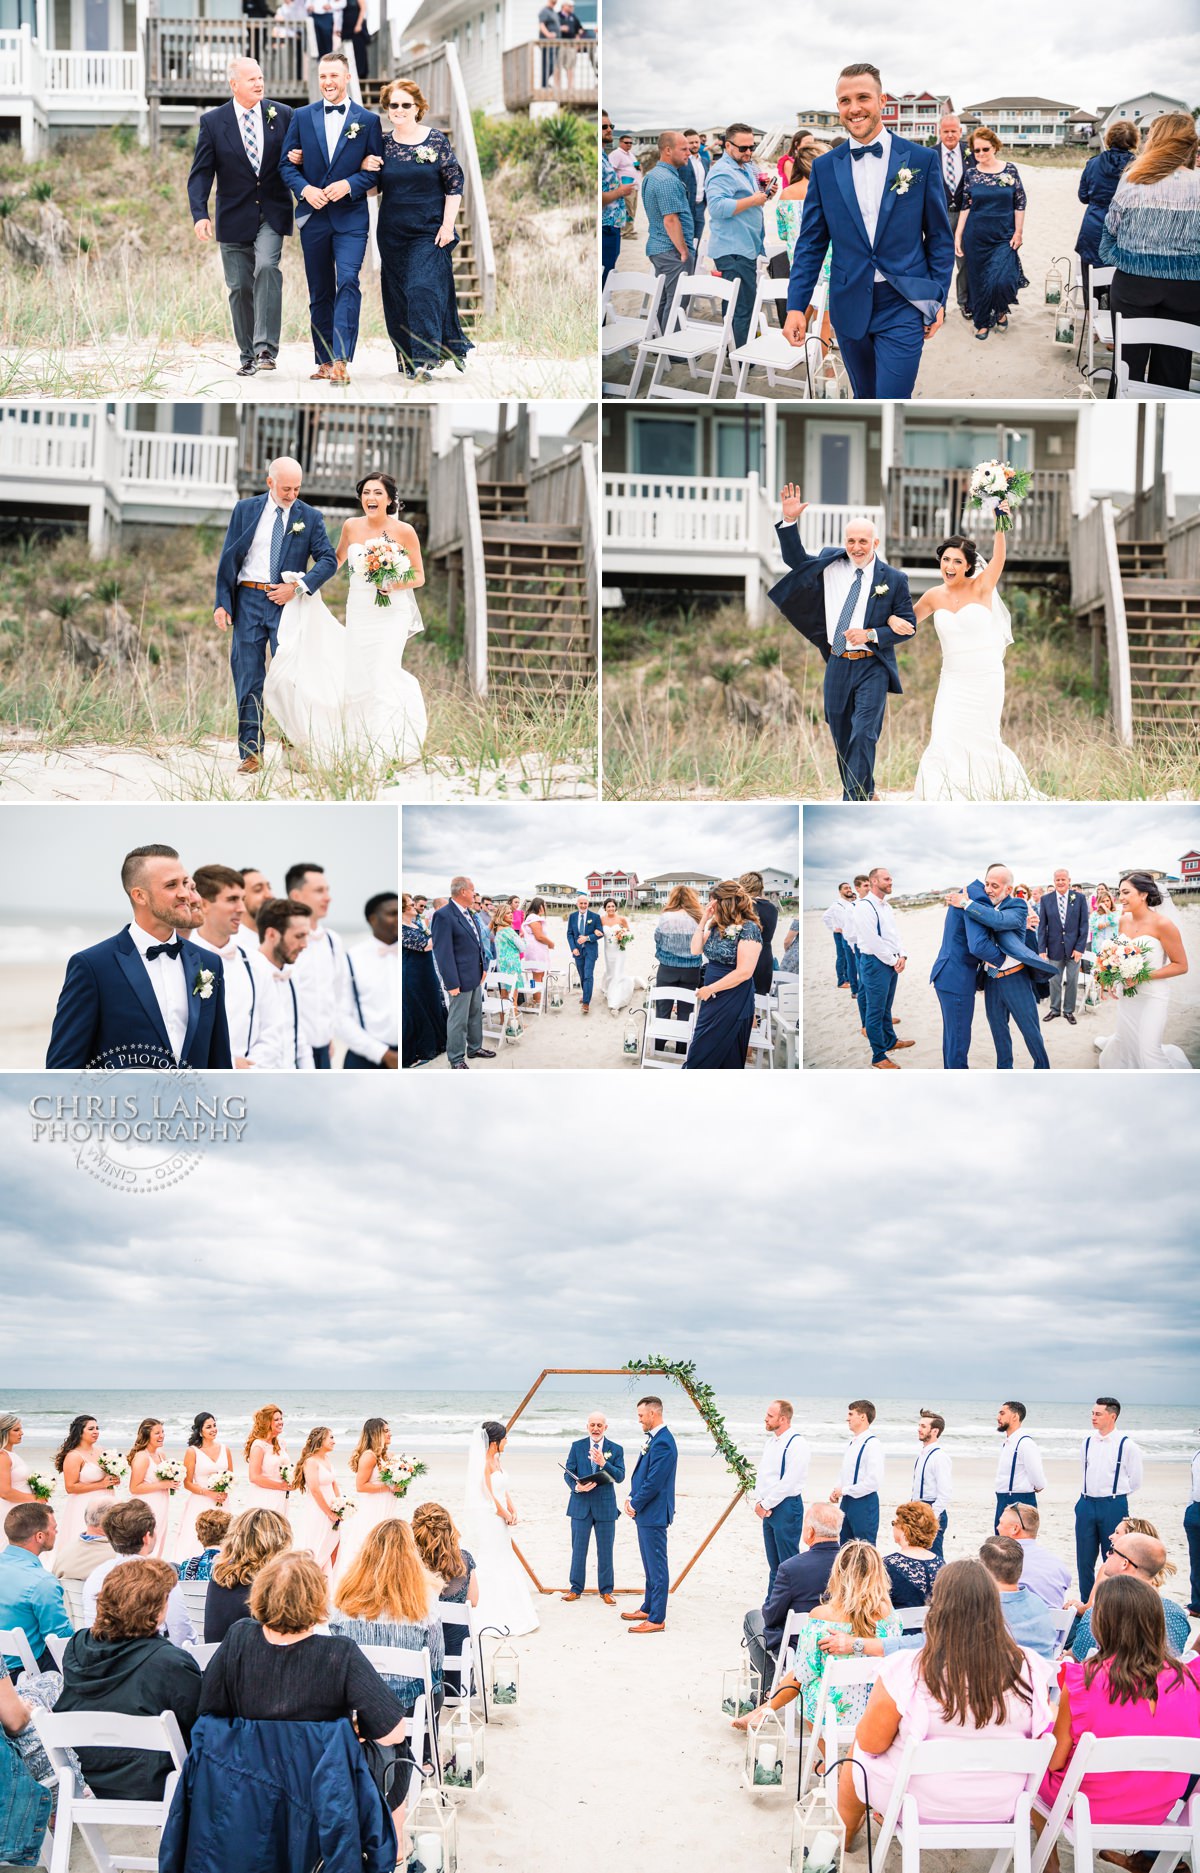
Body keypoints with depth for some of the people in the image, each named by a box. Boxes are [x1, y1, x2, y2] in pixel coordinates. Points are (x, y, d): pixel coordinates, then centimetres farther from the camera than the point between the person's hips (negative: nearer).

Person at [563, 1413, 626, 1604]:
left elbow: (620, 1476, -7)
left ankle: (606, 1591, 14)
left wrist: (604, 1463, -22)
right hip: (581, 1504, 0)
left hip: (605, 1506, 0)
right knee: (578, 1549, 5)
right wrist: (576, 1486, -18)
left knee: (605, 1550, 5)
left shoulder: (615, 1449, 2)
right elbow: (568, 1473, 2)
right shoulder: (577, 1446, 4)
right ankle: (576, 1589, 14)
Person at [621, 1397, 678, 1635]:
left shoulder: (662, 1443, -21)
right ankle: (648, 1608, 31)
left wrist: (635, 1504, -12)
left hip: (654, 1514, -11)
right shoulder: (654, 1439, 13)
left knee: (657, 1567, -5)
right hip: (646, 1514, 11)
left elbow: (654, 1482, -23)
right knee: (650, 1566, 20)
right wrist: (631, 1498, 6)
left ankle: (657, 1619, -3)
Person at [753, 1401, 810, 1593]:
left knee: (788, 1562, -5)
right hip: (767, 1508, 9)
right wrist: (759, 1502, 2)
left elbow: (788, 1482, -18)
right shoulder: (771, 1441, 13)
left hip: (786, 1507, -9)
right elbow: (762, 1473, 17)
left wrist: (766, 1504, -13)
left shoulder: (796, 1444, -14)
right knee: (774, 1563, 14)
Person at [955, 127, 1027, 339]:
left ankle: (1002, 310, 18)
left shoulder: (1010, 170, -2)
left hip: (1004, 237, -2)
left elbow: (1020, 204, 1)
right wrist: (958, 235, -2)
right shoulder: (971, 175, 1)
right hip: (977, 237, 2)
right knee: (979, 280, 6)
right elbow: (966, 207, 4)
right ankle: (982, 322, 23)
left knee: (1001, 280, -13)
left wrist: (1018, 232, -4)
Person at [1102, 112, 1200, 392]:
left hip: (1132, 284, 1)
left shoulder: (1131, 180, -3)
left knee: (1129, 361, 8)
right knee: (1171, 368, 6)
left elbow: (1111, 231, 6)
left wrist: (1116, 262, 20)